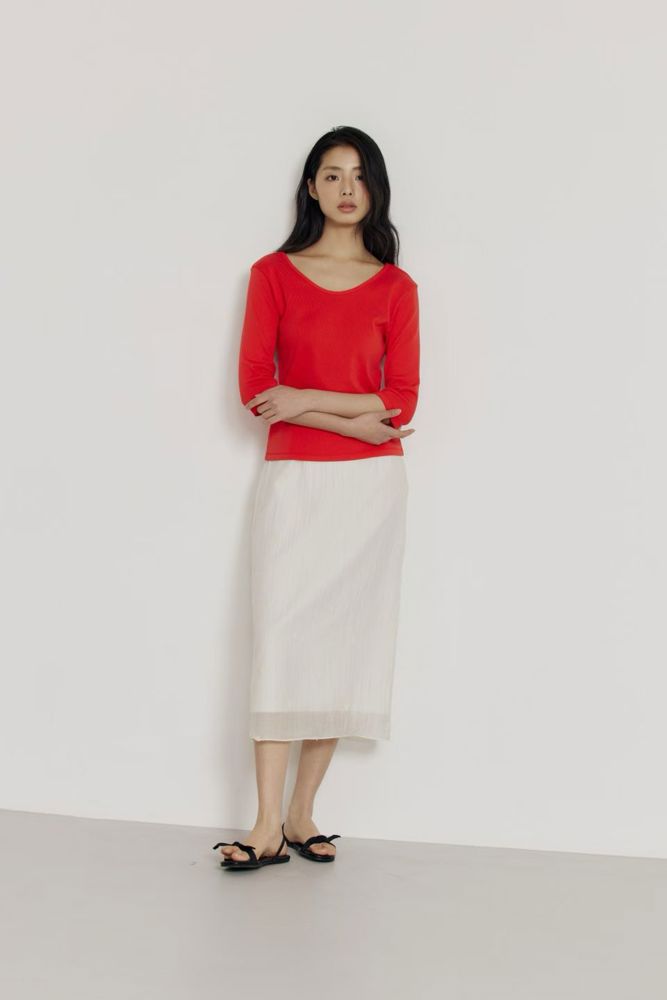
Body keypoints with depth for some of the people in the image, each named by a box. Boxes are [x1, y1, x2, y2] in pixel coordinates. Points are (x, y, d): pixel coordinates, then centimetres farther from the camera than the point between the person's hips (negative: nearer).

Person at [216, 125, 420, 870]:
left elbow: (402, 401, -1)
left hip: (371, 484, 1)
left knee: (345, 640, 1)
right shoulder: (273, 274, 6)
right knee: (281, 639, -7)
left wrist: (307, 400, -10)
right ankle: (267, 827, -5)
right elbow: (254, 388, -2)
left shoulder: (396, 287, 7)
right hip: (293, 479, -1)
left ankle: (301, 815, 9)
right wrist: (353, 418, -10)